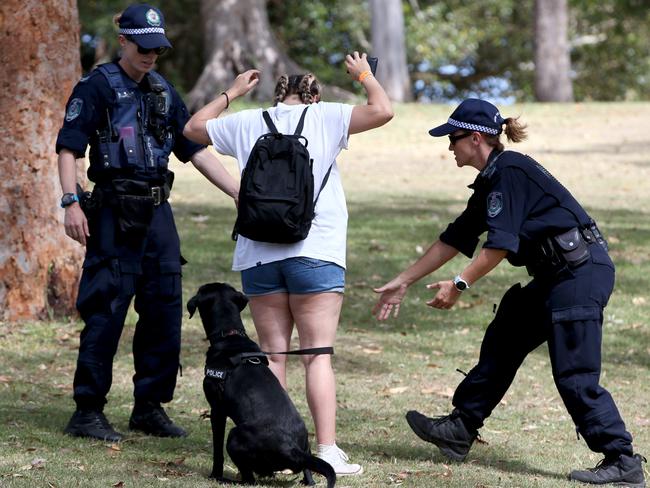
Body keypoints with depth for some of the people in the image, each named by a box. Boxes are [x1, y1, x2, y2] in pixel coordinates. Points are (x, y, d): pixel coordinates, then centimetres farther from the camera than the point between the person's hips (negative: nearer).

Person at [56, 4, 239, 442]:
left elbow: (196, 151, 17)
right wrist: (71, 203, -19)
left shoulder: (163, 92, 15)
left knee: (165, 311, 6)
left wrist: (242, 194, 11)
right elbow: (69, 148, -8)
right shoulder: (97, 86, -3)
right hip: (114, 213, -6)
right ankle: (88, 412, -2)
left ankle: (150, 407, 15)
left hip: (157, 212, 6)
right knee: (106, 312, -7)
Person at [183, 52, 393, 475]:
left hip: (258, 255, 3)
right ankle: (328, 451, -10)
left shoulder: (248, 123, 12)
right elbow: (383, 111, -5)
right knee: (318, 355, -4)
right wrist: (364, 75, 13)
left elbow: (194, 127, 28)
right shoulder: (323, 117, 3)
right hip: (314, 251, -3)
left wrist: (232, 93, 39)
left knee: (272, 353, 8)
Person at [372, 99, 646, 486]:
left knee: (575, 374, -11)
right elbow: (455, 240, 22)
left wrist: (460, 284, -13)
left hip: (581, 271, -11)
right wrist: (403, 282, 24)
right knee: (503, 340, 16)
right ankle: (460, 430, 24)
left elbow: (501, 245, -18)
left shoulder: (509, 172, -13)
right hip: (558, 275, 11)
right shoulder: (492, 180, 17)